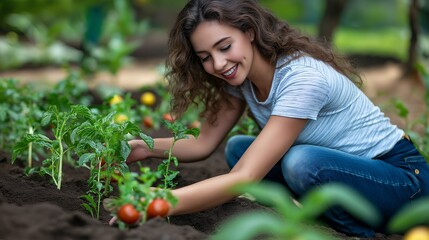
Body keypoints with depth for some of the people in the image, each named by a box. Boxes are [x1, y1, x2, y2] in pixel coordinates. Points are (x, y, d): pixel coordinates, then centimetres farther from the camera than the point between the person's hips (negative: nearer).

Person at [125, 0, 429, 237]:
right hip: (337, 167, 8)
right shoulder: (241, 77, -6)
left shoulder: (303, 79, -31)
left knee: (302, 162, -35)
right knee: (238, 148, -6)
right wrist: (147, 148, -19)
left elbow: (246, 177, -38)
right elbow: (204, 143, -3)